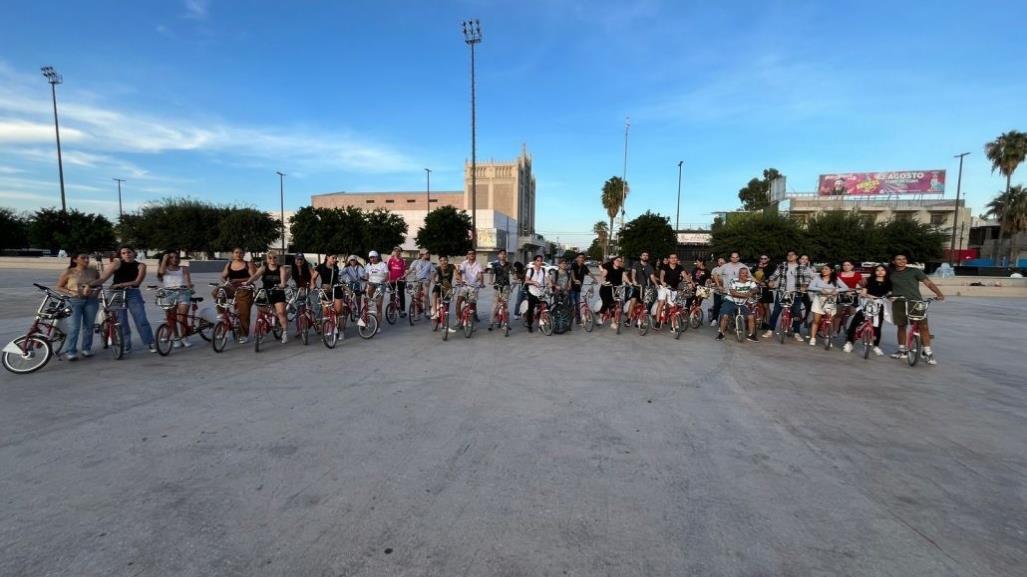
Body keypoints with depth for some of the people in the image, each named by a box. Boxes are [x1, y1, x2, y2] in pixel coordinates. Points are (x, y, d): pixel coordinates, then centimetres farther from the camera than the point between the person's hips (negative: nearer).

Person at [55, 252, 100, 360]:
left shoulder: (93, 271, 6)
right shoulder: (68, 272, -1)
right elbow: (58, 287, 3)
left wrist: (95, 291, -3)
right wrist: (71, 292, -13)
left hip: (91, 301, 3)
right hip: (74, 301, -2)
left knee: (88, 326, 7)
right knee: (74, 327, -7)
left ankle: (86, 349, 18)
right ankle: (71, 351, 1)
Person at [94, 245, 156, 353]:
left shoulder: (140, 266, 1)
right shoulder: (117, 263, 1)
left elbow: (137, 282, -9)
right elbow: (103, 278, -5)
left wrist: (119, 285, -18)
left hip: (133, 294, -1)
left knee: (141, 320, -6)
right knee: (121, 322, 5)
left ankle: (151, 343, -1)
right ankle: (126, 346, 14)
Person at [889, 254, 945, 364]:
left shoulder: (914, 271, 3)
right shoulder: (891, 274, 9)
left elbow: (928, 283, -2)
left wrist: (939, 294, -14)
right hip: (899, 304, 2)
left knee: (923, 326, -7)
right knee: (901, 326, 9)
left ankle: (928, 352, -1)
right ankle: (902, 350, 20)